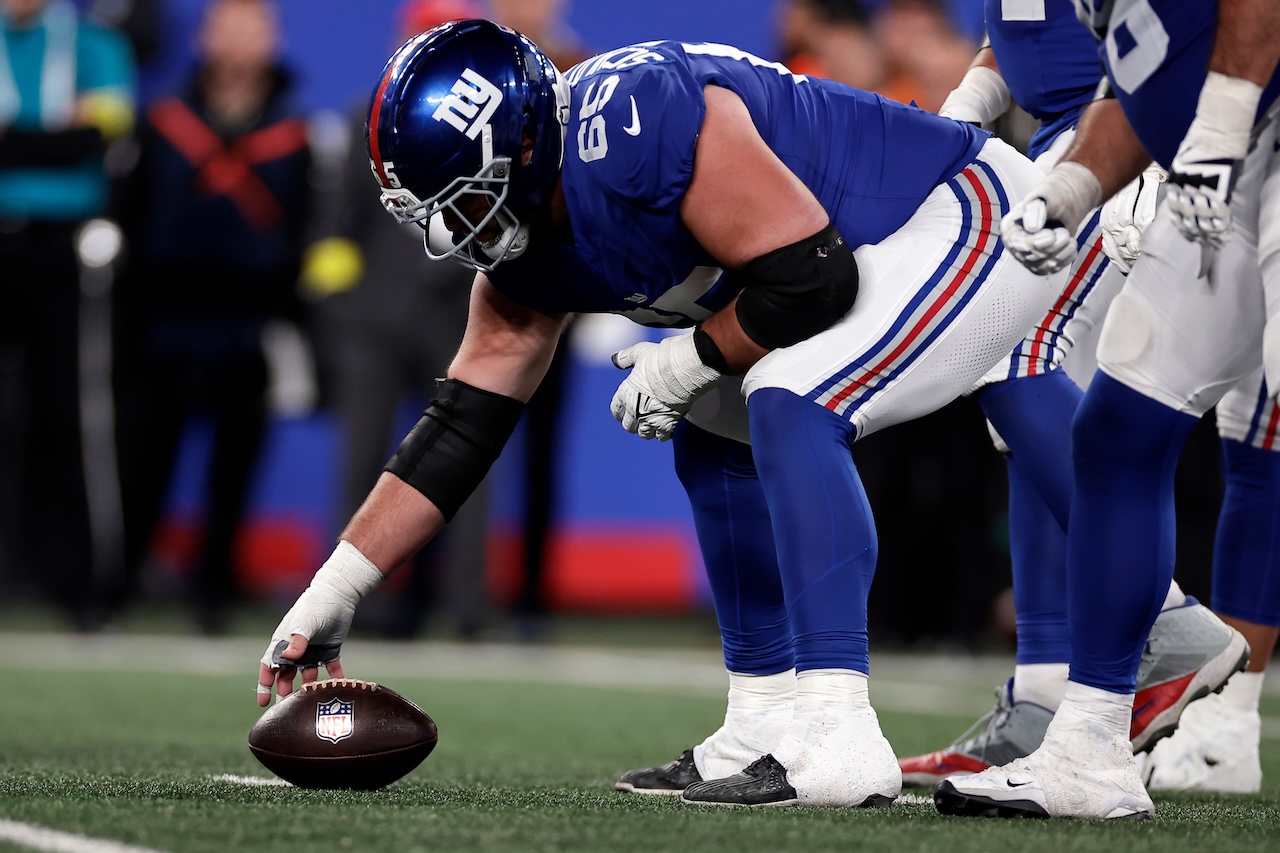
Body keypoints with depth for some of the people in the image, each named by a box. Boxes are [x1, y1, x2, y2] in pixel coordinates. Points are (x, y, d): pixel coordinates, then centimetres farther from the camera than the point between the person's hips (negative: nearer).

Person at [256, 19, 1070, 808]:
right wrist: (334, 588, 5)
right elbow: (462, 425, 7)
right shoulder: (527, 248, 2)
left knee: (790, 408, -26)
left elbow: (812, 278, -28)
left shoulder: (635, 123, -29)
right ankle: (767, 728, 19)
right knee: (716, 443, 15)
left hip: (973, 217, -10)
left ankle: (839, 738, -28)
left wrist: (689, 360, -12)